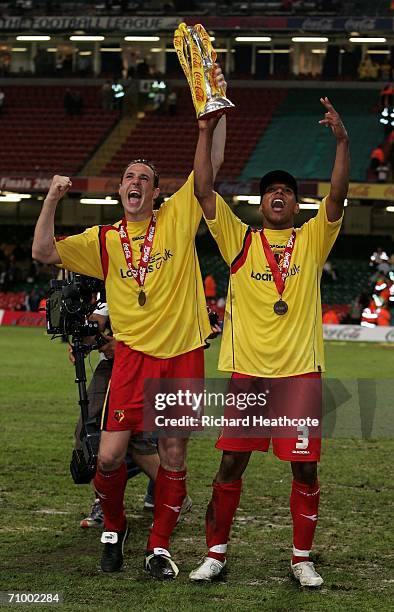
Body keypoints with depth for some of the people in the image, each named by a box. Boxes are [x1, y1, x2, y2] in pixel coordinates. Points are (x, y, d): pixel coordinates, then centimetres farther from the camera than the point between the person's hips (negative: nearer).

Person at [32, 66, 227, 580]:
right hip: (133, 354, 0)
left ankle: (159, 547, 16)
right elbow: (43, 252, 2)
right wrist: (52, 200, -8)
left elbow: (212, 164, -1)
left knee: (174, 456, 3)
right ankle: (113, 528, 19)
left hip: (183, 353, 0)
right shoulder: (104, 240, 7)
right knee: (110, 454, -8)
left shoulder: (178, 218, 4)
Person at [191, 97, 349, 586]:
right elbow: (203, 192, -2)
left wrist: (342, 142, -19)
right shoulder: (240, 240, 7)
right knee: (230, 464, 2)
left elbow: (337, 197, -8)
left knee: (305, 468, 1)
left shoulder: (312, 240, 7)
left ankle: (302, 558, 14)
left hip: (300, 371, 0)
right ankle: (216, 553, 14)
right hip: (246, 369, 0)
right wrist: (206, 133, -8)